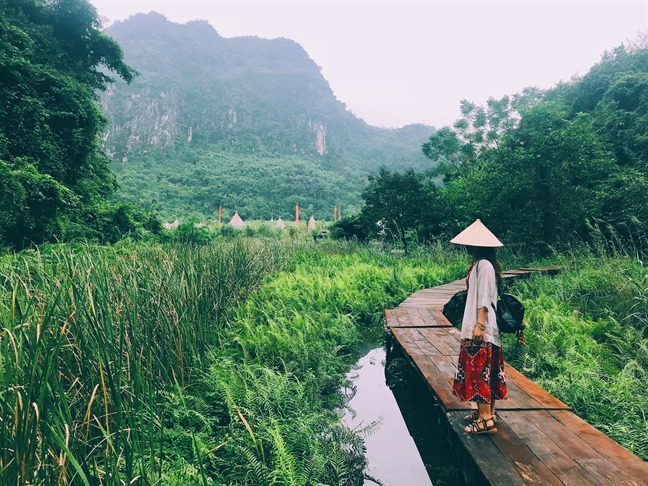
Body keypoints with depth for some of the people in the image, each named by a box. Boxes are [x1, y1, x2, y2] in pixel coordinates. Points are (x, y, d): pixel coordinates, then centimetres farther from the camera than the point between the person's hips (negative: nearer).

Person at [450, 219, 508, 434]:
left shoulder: (483, 265, -16)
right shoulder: (479, 264, 13)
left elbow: (485, 299, -20)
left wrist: (479, 325, -21)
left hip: (481, 329, -10)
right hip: (482, 327, 10)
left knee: (479, 370, -7)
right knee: (485, 369, 15)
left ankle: (486, 419, -1)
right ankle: (487, 410, 24)